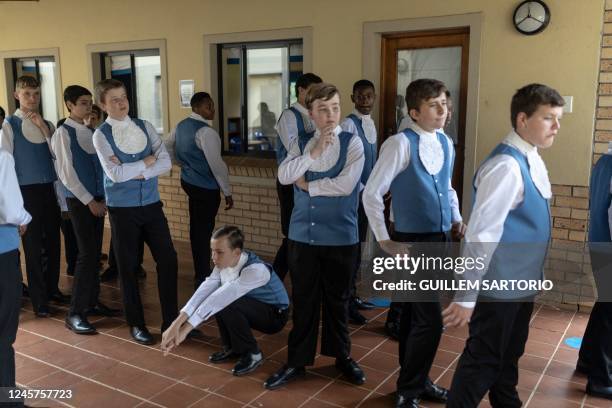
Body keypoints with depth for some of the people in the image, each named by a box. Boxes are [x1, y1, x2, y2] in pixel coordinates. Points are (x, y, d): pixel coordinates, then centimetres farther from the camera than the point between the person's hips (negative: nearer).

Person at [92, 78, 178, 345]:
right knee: (127, 266, 8)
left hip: (151, 204, 3)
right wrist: (148, 160, -10)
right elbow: (115, 174, -18)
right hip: (122, 209, -3)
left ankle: (171, 320, 17)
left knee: (167, 259, 2)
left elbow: (166, 163, -6)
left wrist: (133, 171, -16)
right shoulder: (101, 135, -6)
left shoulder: (145, 127, 4)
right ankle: (136, 324, 26)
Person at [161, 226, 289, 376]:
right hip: (251, 309, 7)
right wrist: (176, 324, -36)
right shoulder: (224, 262, -12)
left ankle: (252, 353, -8)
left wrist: (185, 329, -43)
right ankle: (232, 347, 6)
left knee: (226, 302, -29)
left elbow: (222, 298, -41)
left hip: (274, 315, -7)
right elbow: (205, 290, -24)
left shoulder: (256, 270, -35)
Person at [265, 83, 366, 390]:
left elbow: (346, 185, -18)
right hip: (302, 235, 2)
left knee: (337, 299, 14)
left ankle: (342, 356, 34)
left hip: (340, 237, -2)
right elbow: (283, 177, -10)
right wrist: (314, 151, -18)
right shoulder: (301, 144, 5)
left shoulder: (352, 142, -5)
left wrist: (308, 185, -8)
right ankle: (297, 361, 26)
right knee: (303, 301, 12)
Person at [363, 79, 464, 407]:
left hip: (440, 239, 7)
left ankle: (417, 381, 33)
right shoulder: (400, 143, -15)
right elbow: (371, 194, -14)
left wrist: (457, 219, 8)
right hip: (413, 242, -7)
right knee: (429, 320, -6)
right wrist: (384, 241, -12)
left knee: (415, 317, 18)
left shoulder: (446, 143, 8)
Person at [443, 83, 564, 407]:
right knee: (483, 358, 4)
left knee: (509, 354, 26)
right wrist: (466, 296, -25)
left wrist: (535, 275, 20)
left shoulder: (532, 160, 5)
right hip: (499, 286, -9)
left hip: (522, 282, 9)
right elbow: (481, 234, -27)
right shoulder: (506, 167, -25)